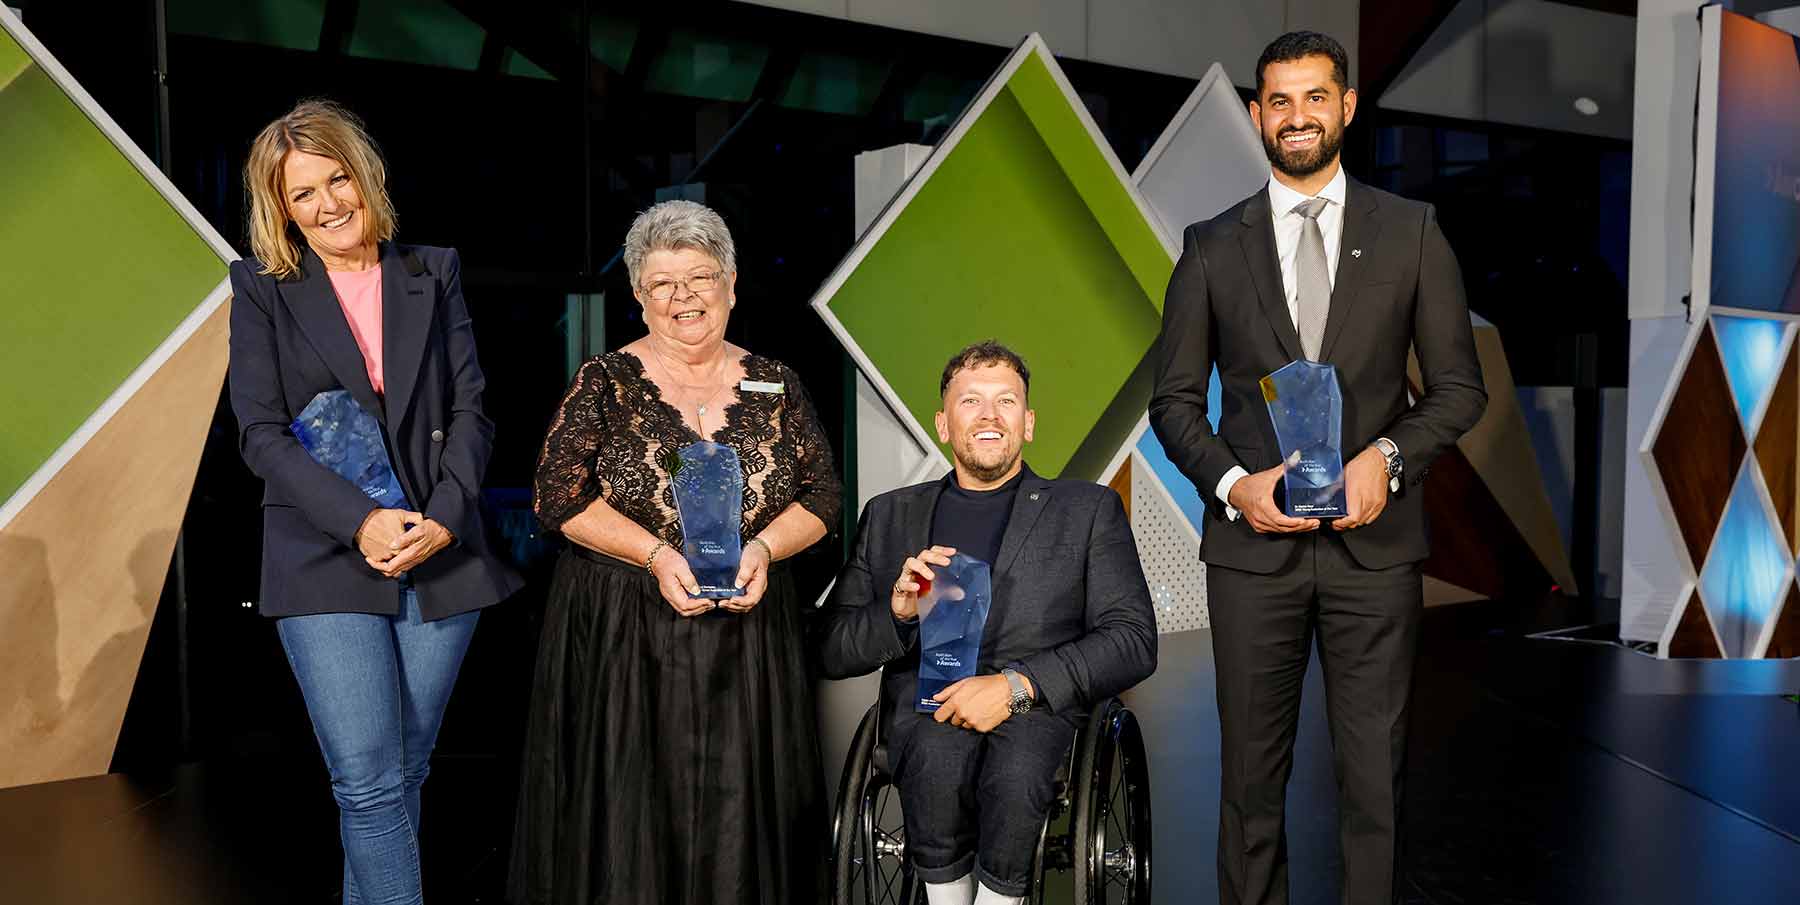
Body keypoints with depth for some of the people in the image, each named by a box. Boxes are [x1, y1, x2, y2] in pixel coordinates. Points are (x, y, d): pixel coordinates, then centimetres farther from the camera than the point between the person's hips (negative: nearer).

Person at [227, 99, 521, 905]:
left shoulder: (432, 274, 9)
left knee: (404, 772, 11)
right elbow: (261, 433, -3)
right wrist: (362, 522, -16)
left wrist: (443, 519, -11)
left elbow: (470, 410, 4)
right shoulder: (263, 287, 4)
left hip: (440, 557, 2)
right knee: (369, 782, -6)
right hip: (328, 562, -2)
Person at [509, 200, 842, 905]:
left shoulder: (776, 388, 6)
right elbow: (559, 497, -7)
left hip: (748, 634, 2)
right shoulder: (605, 383, 0)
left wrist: (763, 547, -14)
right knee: (626, 814, 5)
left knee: (738, 811, 8)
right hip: (622, 637, -1)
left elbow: (820, 497, 5)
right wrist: (657, 556, -17)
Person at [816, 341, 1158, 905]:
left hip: (1039, 707, -1)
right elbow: (830, 652, 13)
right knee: (938, 754, -32)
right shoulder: (890, 515, 17)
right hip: (925, 703, 1)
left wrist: (1016, 684, -13)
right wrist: (897, 611, -9)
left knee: (1015, 770, -33)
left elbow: (1134, 641, 1)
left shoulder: (1088, 509, 13)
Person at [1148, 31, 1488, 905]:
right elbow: (1174, 398, 5)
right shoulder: (1210, 246, 6)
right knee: (1251, 771, 10)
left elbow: (1459, 386, 5)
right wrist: (1230, 482, -11)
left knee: (1374, 774, 9)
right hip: (1251, 541, 0)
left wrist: (1388, 455, -13)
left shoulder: (1412, 231, 5)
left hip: (1374, 540, 0)